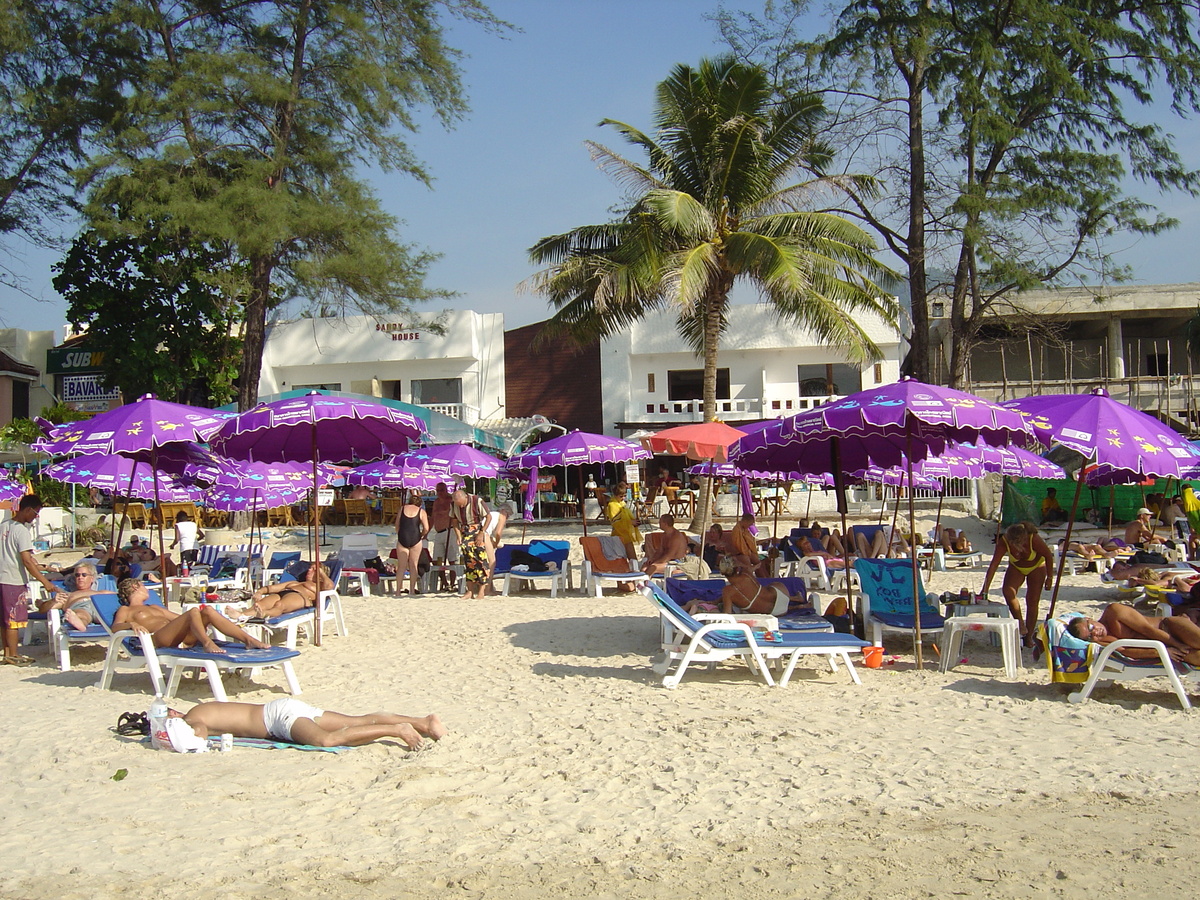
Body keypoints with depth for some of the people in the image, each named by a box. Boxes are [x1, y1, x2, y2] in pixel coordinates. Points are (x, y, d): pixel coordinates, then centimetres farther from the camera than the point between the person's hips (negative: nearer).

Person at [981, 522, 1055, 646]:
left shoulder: (1034, 539, -37)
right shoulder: (1004, 541, -32)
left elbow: (1048, 556, -19)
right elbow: (993, 565, -33)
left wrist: (1049, 577, -14)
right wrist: (985, 589, -36)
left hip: (1036, 567, -1)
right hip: (1016, 568, 1)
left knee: (1032, 601, -5)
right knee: (1007, 591, -24)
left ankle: (1028, 637, 6)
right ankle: (1021, 625, -11)